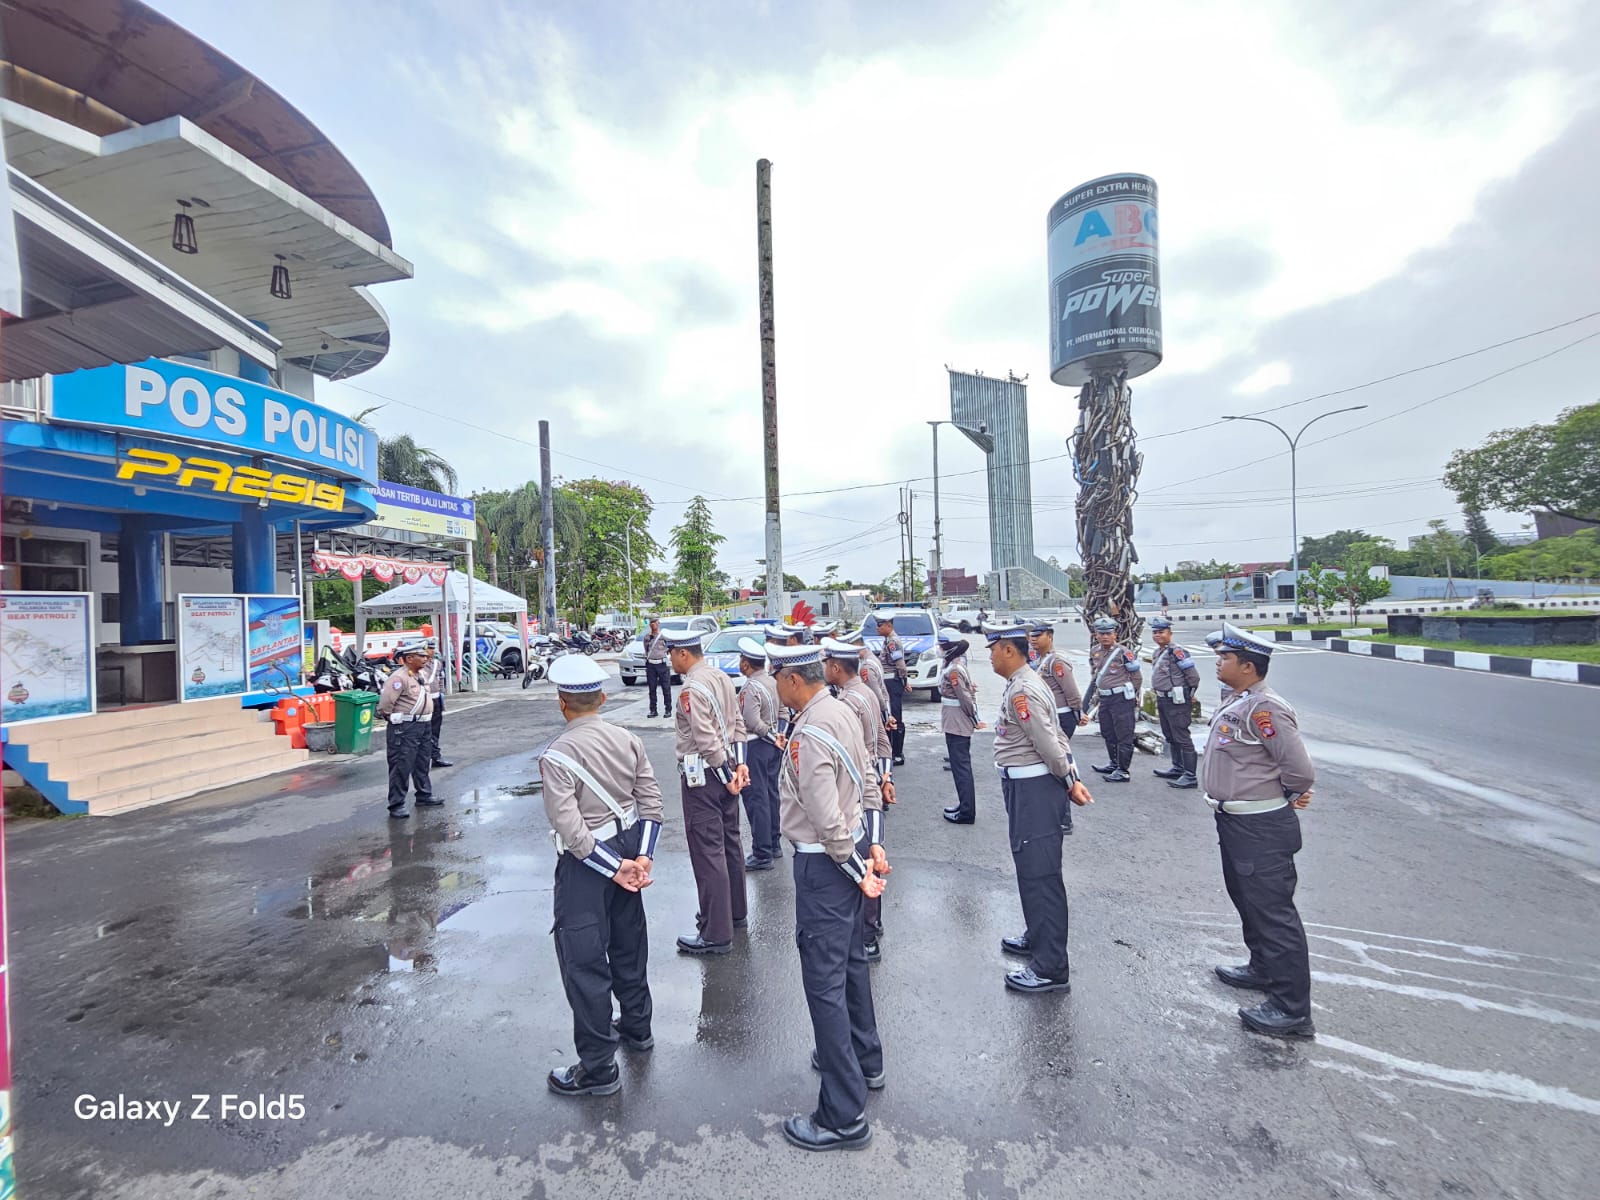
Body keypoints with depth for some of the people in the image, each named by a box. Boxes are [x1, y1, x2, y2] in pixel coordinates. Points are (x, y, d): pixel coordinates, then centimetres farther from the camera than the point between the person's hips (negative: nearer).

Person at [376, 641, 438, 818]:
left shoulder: (420, 675, 11)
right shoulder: (399, 678, -18)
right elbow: (385, 703, -22)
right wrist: (390, 718, -8)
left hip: (422, 725, 9)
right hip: (404, 728, -9)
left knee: (422, 764, 19)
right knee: (401, 767, -4)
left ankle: (424, 796, 32)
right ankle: (396, 806, 2)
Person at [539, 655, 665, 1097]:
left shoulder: (557, 755, -20)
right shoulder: (628, 740, -3)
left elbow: (570, 827, -24)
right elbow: (652, 803, -3)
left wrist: (617, 867, -16)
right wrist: (642, 856, -3)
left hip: (586, 861, -7)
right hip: (628, 846, 7)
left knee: (583, 961, 8)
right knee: (628, 941, 24)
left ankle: (598, 1067, 20)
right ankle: (636, 1027, 45)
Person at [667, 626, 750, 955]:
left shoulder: (692, 688, -19)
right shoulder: (722, 678, 8)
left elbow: (706, 740, -22)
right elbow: (738, 725, 10)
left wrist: (727, 776, -13)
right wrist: (739, 764, 8)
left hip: (703, 775, -9)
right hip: (726, 770, 9)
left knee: (707, 852, -2)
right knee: (729, 842, 19)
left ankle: (716, 934, 6)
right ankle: (734, 911, 35)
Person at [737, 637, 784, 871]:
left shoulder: (750, 688, -21)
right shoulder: (773, 682, 5)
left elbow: (752, 723, -29)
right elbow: (782, 712, 11)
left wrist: (772, 736, -16)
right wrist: (777, 734, 11)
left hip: (755, 746, -9)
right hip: (773, 745, 9)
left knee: (755, 799, -2)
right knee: (771, 794, 18)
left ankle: (762, 854, 3)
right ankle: (775, 843, 31)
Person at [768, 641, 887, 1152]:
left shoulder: (808, 735, -26)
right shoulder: (843, 712, 2)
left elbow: (826, 819, -25)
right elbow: (868, 784, 9)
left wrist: (857, 873, -12)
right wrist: (871, 846, 14)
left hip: (825, 862, -10)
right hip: (852, 847, 10)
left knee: (824, 982, 4)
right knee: (851, 958, 25)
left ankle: (844, 1116, 18)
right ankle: (864, 1060, 46)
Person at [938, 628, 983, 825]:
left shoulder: (953, 670, -20)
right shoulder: (957, 664, 10)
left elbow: (965, 697, -20)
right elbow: (969, 692, 15)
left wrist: (974, 720, -9)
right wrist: (974, 719, 14)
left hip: (956, 725, -10)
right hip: (958, 723, 10)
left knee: (960, 766, -3)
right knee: (962, 765, 17)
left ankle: (967, 812, 4)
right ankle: (965, 805, 28)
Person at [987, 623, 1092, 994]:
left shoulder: (1022, 691, -20)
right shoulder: (1024, 683, 13)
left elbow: (1049, 743, -21)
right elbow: (1058, 738, 15)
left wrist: (1068, 782, -7)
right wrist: (1073, 779, 11)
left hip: (1033, 789, -11)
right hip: (1026, 786, 11)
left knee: (1040, 874, -3)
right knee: (1031, 867, 22)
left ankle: (1051, 969, 6)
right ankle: (1038, 938, 39)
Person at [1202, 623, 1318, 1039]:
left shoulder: (1265, 709, -23)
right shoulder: (1237, 703, 9)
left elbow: (1300, 770, -23)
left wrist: (1283, 797, -6)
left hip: (1261, 828, -11)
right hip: (1236, 822, 11)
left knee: (1273, 912, -1)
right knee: (1246, 899, 25)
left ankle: (1292, 1009, 12)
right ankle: (1263, 969, 44)